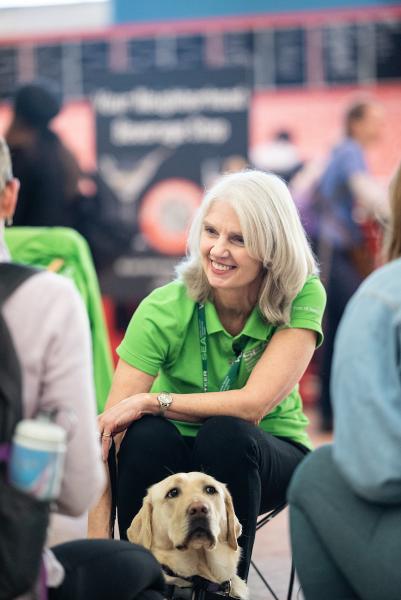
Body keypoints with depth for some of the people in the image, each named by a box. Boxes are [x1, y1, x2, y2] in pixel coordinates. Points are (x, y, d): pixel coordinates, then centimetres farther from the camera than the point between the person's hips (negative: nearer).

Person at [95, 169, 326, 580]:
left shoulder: (303, 296, -18)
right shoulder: (163, 310, -19)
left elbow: (254, 404, -25)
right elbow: (106, 431, -23)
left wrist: (151, 401, -27)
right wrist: (98, 547, -32)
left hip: (267, 457, 0)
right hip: (178, 457, 0)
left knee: (225, 435, -33)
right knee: (147, 436, -32)